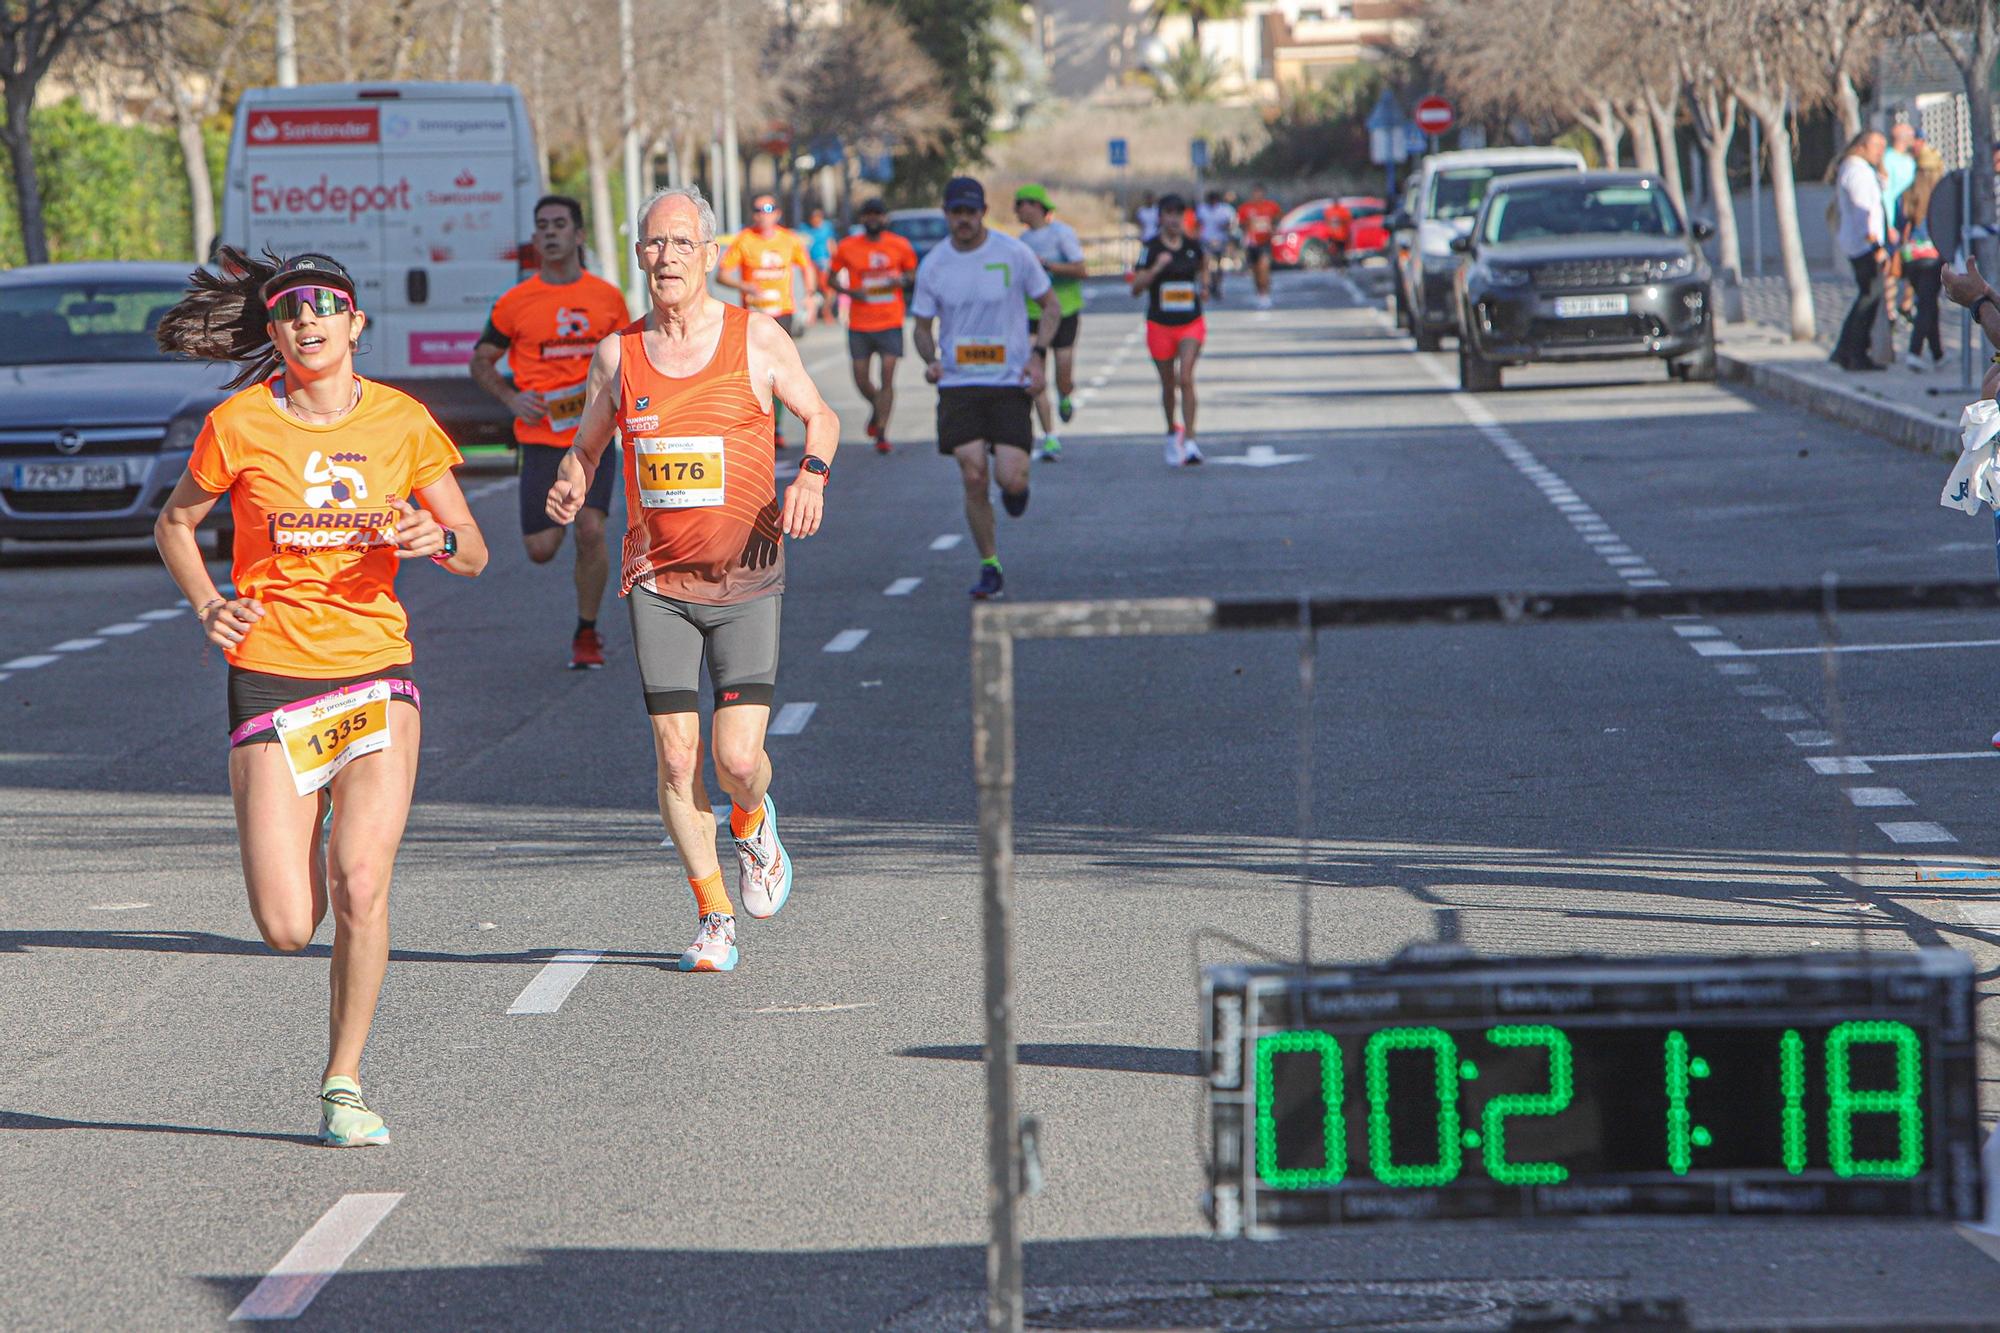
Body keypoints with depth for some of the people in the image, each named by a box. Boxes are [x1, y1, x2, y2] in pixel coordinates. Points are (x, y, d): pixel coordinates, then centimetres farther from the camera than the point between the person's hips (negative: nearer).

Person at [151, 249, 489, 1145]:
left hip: (376, 675, 1)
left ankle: (343, 1085, 0)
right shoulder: (240, 424, -3)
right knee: (287, 928, -6)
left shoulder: (402, 423, 2)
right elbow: (174, 524, 12)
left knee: (361, 884, -17)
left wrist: (437, 540, -14)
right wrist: (208, 607, -5)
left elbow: (473, 554, 9)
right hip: (270, 678, -1)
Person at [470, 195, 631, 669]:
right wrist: (513, 399, -5)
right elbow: (482, 362, 11)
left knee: (590, 531, -15)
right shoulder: (515, 303, 1)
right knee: (541, 550, -3)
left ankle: (587, 634, 3)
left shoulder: (608, 297, 5)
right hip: (540, 436, 0)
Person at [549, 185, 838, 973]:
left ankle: (752, 825, 27)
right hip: (657, 582, 2)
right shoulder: (618, 354, 3)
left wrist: (812, 472, -11)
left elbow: (820, 417, 10)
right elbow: (586, 448, 15)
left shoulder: (757, 339, -2)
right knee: (676, 758, -3)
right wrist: (568, 488, -7)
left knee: (737, 759, -10)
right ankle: (715, 916, 12)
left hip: (745, 581, -2)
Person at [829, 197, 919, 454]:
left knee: (887, 377, -10)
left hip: (891, 323, -1)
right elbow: (832, 277, 10)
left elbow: (913, 274, 13)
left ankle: (881, 433, -6)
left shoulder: (900, 246, 1)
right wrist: (849, 291, -10)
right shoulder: (847, 247, 1)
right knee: (861, 379, 5)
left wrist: (903, 280, -11)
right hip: (859, 324, 1)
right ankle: (877, 408, 37)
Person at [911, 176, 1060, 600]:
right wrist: (930, 360, -9)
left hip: (1010, 383, -1)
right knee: (973, 479, -7)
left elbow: (1050, 307, 7)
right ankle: (990, 569, 8)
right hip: (959, 385, 1)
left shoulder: (1013, 254, -3)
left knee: (1010, 479, -12)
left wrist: (1037, 355, -8)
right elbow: (923, 326, 12)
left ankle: (1016, 485, 27)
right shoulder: (933, 265, 2)